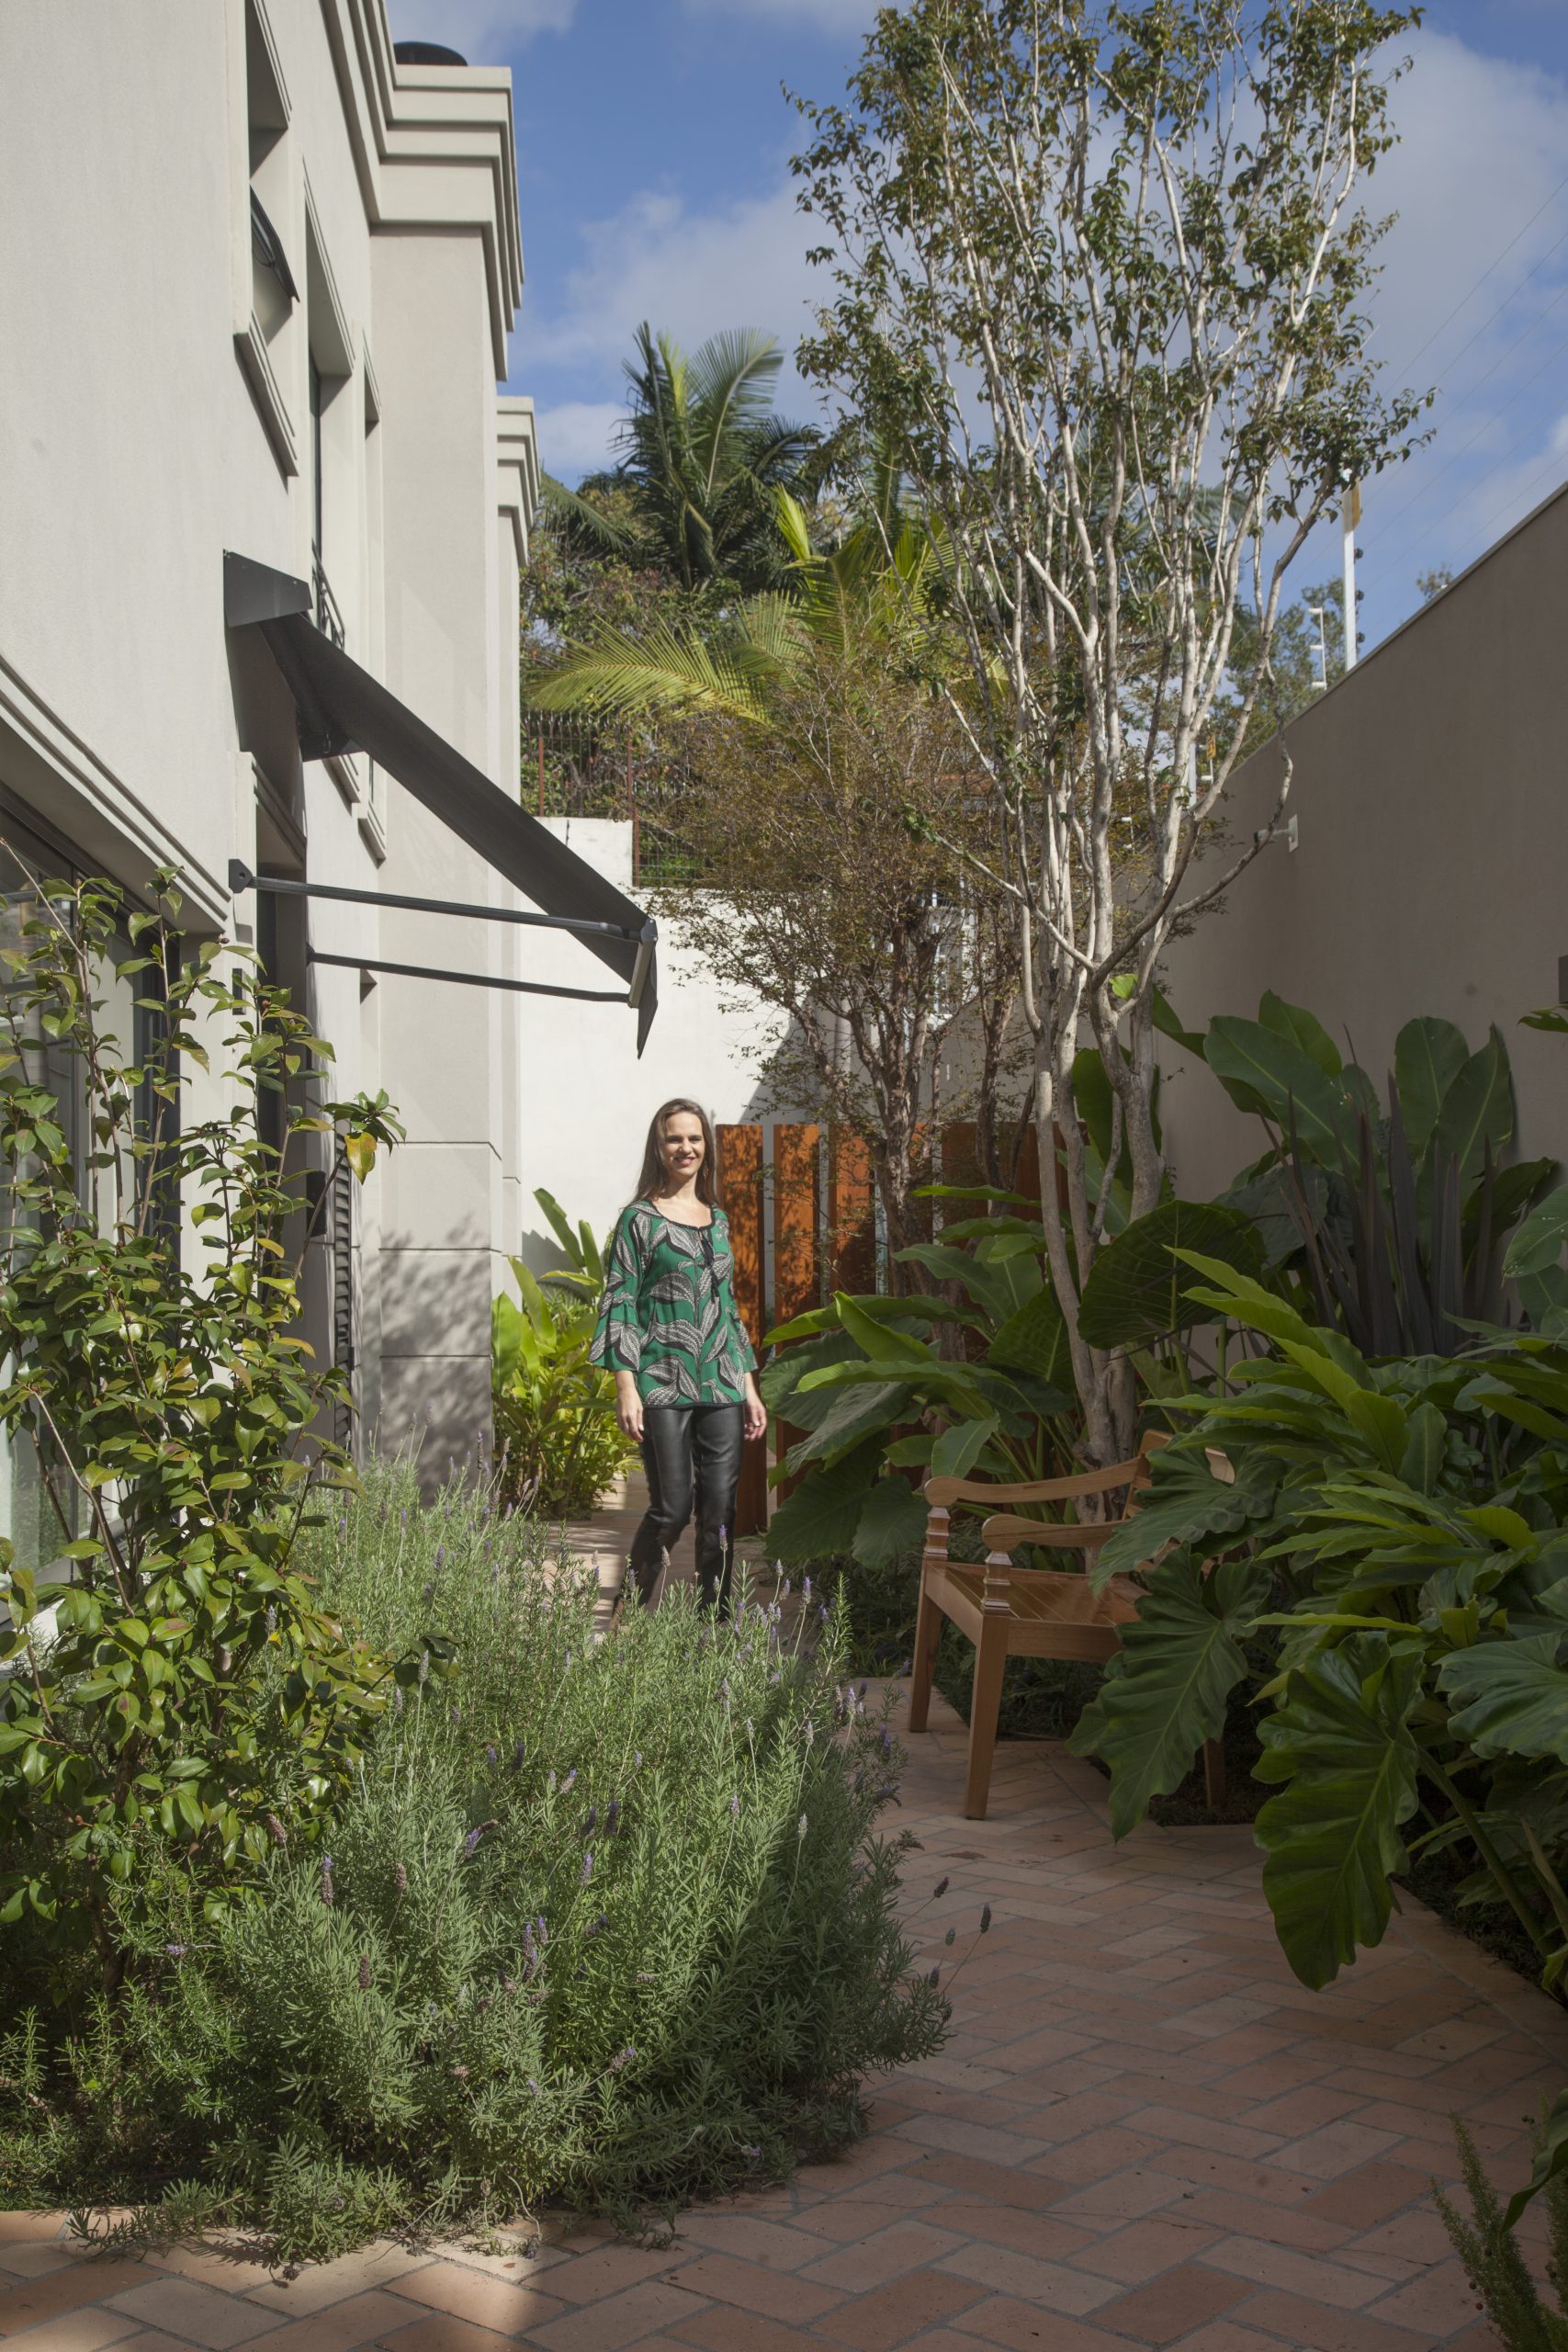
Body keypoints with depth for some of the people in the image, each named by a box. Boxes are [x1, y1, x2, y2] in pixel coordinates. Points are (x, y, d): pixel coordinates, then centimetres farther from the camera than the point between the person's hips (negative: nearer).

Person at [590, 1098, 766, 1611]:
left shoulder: (718, 1220, 15)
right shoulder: (639, 1219, -1)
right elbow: (620, 1304, -5)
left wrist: (749, 1387, 16)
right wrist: (626, 1389, -12)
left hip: (722, 1386, 5)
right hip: (663, 1385, -5)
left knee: (720, 1510, 3)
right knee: (672, 1509, -6)